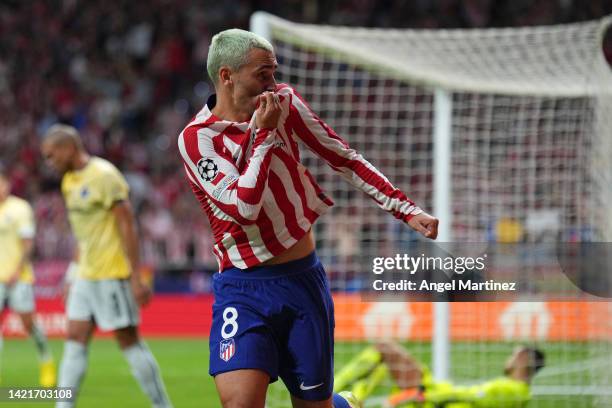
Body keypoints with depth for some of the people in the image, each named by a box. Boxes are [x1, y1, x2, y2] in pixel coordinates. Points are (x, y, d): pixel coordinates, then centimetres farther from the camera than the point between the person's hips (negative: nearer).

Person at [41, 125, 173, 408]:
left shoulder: (104, 176, -14)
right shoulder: (70, 181, 13)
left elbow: (127, 227, -17)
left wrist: (136, 278, -19)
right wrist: (75, 270, 17)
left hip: (112, 274, -8)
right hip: (86, 275, 8)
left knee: (129, 341, -3)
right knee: (75, 341, 3)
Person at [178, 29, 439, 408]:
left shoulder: (284, 102, 2)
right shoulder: (197, 137, -11)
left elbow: (345, 158, 7)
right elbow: (245, 206, -22)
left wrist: (406, 209, 2)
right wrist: (264, 133, -18)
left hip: (304, 280, 4)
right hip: (244, 290, -4)